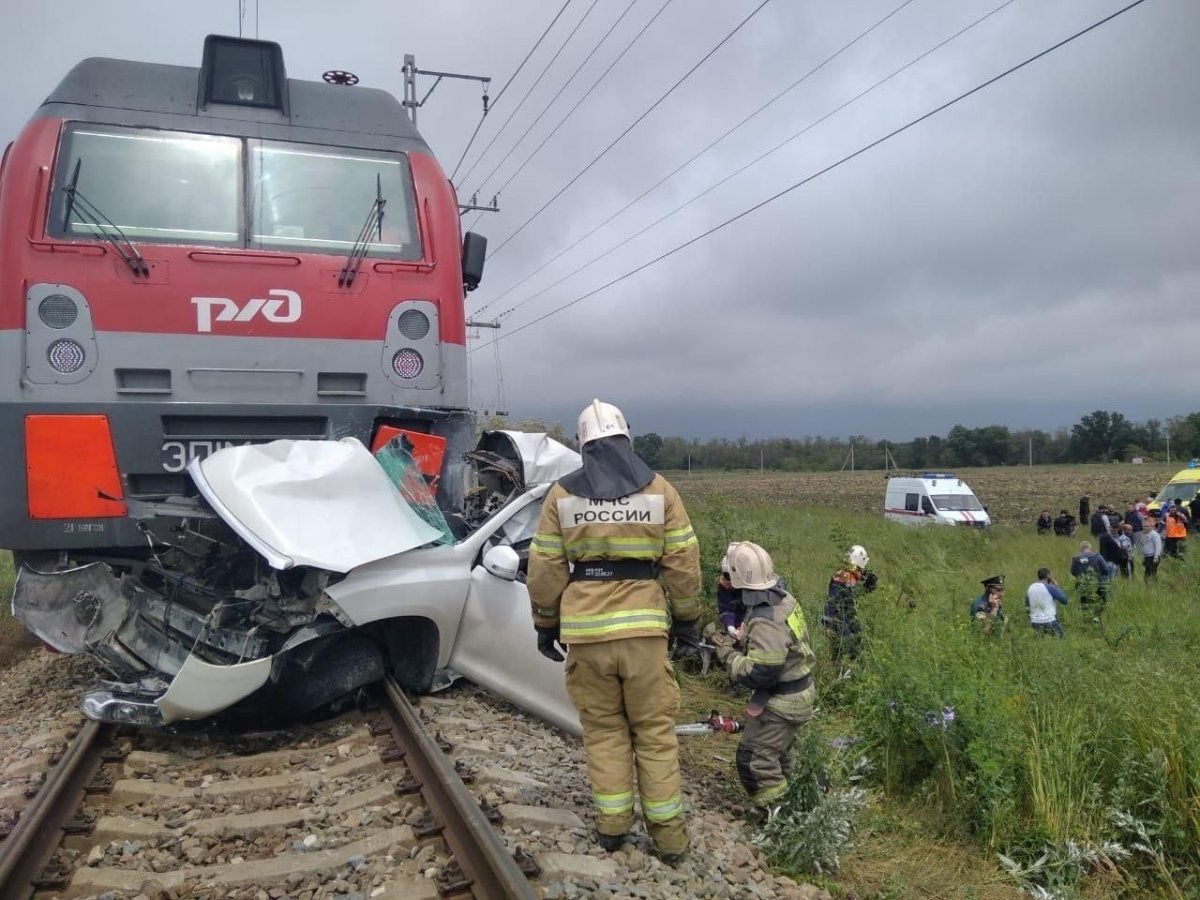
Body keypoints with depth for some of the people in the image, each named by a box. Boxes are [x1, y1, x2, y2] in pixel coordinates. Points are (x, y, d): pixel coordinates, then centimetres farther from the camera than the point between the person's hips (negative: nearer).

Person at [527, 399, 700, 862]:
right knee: (655, 731, 11)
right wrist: (686, 620, 14)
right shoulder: (658, 490, 0)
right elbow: (683, 564, 2)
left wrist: (546, 624, 14)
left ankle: (612, 824, 21)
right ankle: (668, 834, 17)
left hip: (585, 630, 0)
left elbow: (545, 570, 2)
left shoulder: (562, 494, 1)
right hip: (643, 628, 0)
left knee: (603, 728, 16)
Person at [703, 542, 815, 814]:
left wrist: (726, 652, -20)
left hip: (781, 702, -10)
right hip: (798, 691, 10)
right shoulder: (783, 598, -4)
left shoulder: (766, 621, -32)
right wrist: (731, 640, 3)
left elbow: (758, 674, -31)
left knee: (754, 759, -3)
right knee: (778, 750, 26)